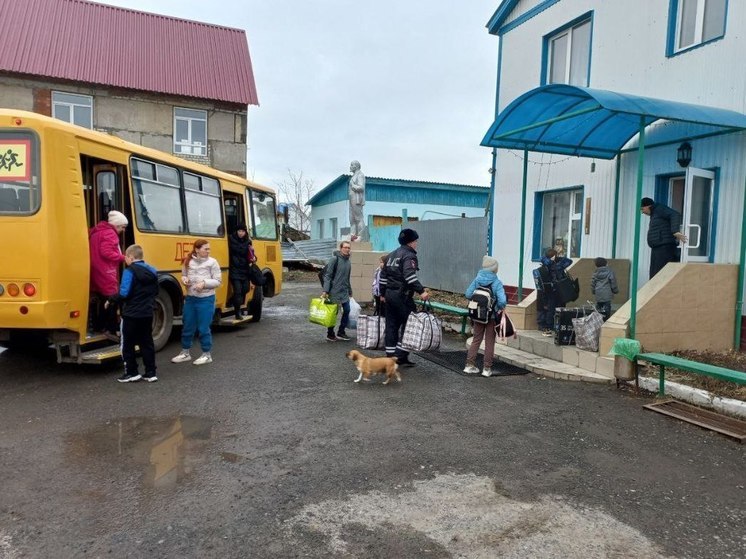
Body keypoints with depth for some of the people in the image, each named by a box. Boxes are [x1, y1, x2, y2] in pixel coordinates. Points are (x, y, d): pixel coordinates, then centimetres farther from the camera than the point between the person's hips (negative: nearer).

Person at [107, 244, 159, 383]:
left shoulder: (130, 271, -15)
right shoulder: (152, 271, 6)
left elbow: (124, 293, -20)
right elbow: (155, 292, 14)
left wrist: (111, 300, -5)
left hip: (131, 314, -6)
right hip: (147, 314, 6)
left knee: (128, 344, 7)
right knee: (147, 343, 12)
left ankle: (131, 373, 11)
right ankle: (150, 373, 14)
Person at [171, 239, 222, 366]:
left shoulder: (212, 262, -7)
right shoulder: (188, 261, 2)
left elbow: (218, 281, -7)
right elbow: (184, 275, 16)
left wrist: (204, 283, -21)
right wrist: (184, 280, -6)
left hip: (206, 299, -4)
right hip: (190, 298, 4)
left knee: (203, 328, 2)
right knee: (187, 326, 13)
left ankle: (207, 354, 17)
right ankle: (185, 353, 29)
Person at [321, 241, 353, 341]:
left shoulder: (348, 261, 10)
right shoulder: (335, 259, -11)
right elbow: (328, 275, -14)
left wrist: (350, 291, 20)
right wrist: (325, 290, -20)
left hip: (344, 292, 7)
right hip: (334, 291, -7)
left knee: (347, 310, 4)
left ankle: (341, 332, 18)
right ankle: (330, 334, 15)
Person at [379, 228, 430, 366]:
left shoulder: (391, 255, 18)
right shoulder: (409, 255, -9)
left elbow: (383, 276, 21)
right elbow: (410, 276, -25)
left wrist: (383, 293, 27)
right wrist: (421, 291, -28)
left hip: (389, 294, 9)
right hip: (402, 296, -9)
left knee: (391, 326, 11)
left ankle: (390, 355, 15)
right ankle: (401, 356, -3)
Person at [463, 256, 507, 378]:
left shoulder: (477, 280, -6)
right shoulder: (497, 283, -15)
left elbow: (468, 294, -6)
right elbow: (502, 301, -22)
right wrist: (500, 308, -2)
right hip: (491, 316, -3)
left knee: (476, 339, 15)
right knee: (489, 342, 9)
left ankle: (470, 365, 14)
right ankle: (487, 368, 12)